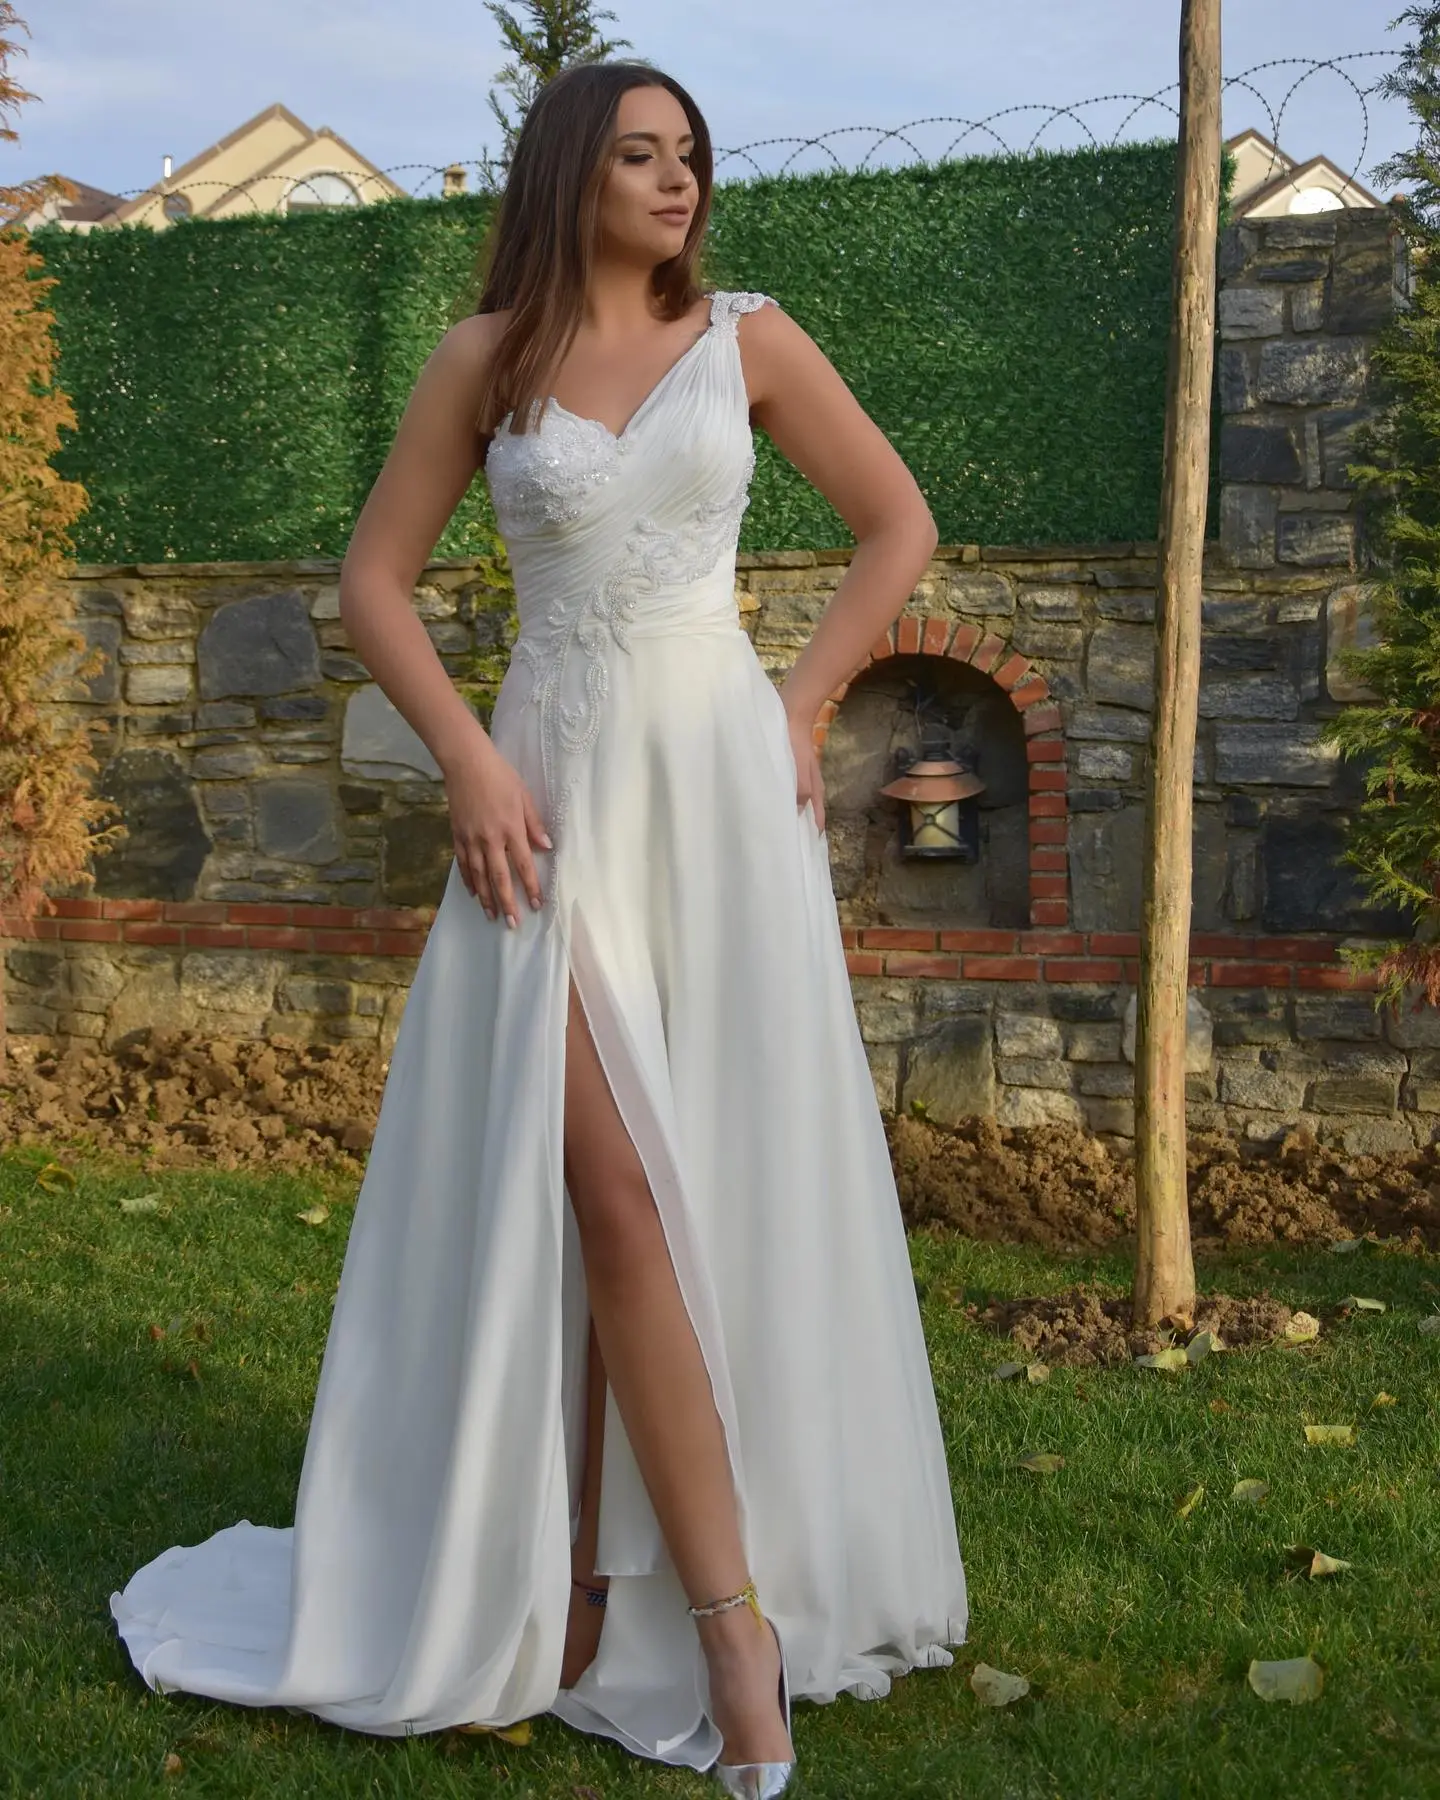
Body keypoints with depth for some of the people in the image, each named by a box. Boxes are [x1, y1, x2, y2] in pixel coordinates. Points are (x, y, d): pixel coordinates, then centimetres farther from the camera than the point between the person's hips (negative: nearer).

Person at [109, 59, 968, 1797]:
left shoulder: (748, 338, 5)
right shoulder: (483, 358, 4)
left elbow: (898, 523, 10)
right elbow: (373, 577, 6)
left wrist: (801, 706, 1)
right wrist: (471, 762, -6)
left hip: (716, 780, 1)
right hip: (554, 789, -1)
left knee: (734, 1179, 1)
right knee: (609, 1189, -10)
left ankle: (587, 1579, 15)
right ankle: (728, 1620, -3)